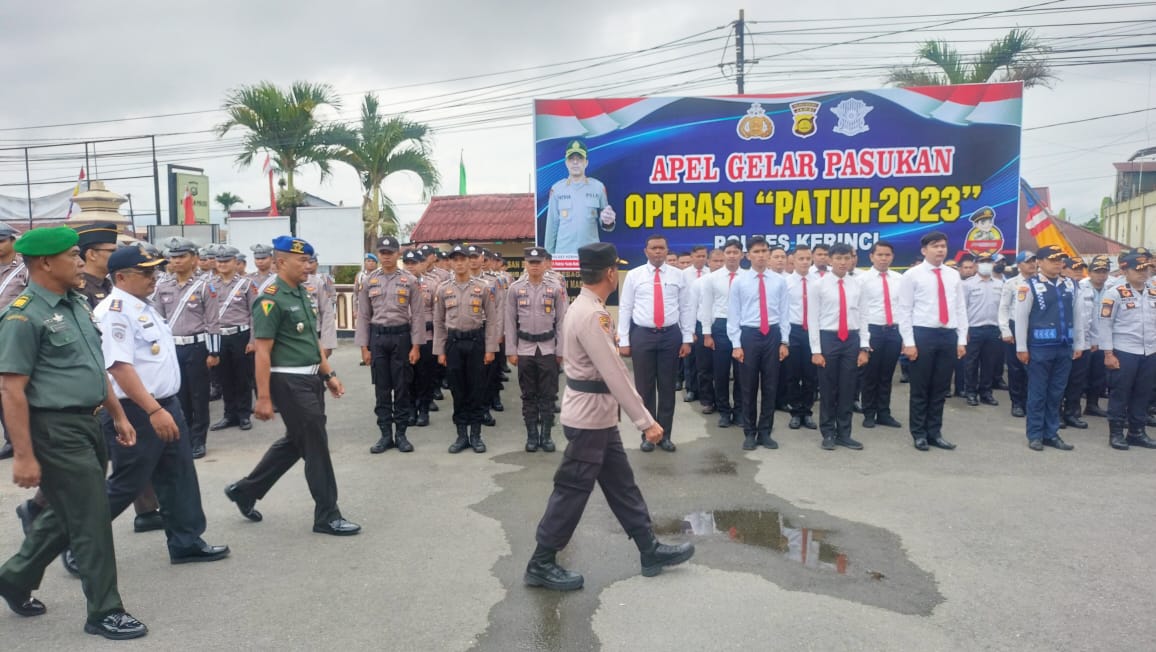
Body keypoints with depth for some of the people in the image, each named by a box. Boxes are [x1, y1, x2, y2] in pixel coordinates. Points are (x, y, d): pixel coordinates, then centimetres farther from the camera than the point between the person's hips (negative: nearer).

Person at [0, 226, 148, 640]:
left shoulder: (77, 304, 9)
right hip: (54, 430, -9)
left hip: (86, 423, 9)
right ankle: (104, 611, 13)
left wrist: (118, 415, 18)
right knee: (91, 519, -1)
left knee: (66, 513, 21)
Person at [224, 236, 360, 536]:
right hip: (290, 383, -9)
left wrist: (329, 373, 15)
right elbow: (262, 351, -17)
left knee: (296, 442, 19)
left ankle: (245, 490, 34)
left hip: (310, 379, 9)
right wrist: (263, 398, -19)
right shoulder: (271, 299, -15)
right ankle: (327, 516, 11)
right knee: (315, 446, -1)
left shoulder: (302, 294, 12)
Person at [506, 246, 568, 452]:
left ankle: (546, 435, 15)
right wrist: (512, 351, 0)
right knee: (528, 395, 8)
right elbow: (510, 322, 3)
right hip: (525, 348, 1)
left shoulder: (556, 289, -1)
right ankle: (532, 435, 18)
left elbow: (562, 321, 1)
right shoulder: (515, 288, 1)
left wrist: (560, 351, -2)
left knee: (548, 394, 4)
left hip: (548, 348, -1)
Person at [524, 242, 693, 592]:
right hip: (589, 416, -10)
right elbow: (615, 374, -25)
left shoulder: (586, 308, 9)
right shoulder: (591, 315, -24)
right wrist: (645, 421, -22)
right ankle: (541, 564, 12)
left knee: (621, 483, 16)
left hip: (598, 414, 10)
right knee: (572, 490, 0)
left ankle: (650, 550, 26)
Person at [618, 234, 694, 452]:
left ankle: (665, 435, 21)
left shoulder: (678, 275, 4)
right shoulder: (634, 275, 1)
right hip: (642, 335, -1)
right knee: (644, 387, 7)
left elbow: (686, 308, 5)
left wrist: (687, 339, 0)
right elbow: (625, 308, 1)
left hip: (671, 335, 1)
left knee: (667, 387, 9)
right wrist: (624, 341, -4)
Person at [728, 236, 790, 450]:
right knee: (749, 387, 6)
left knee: (770, 386, 8)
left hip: (773, 335, 2)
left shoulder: (779, 281, 3)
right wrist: (736, 344, -6)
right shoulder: (739, 282, -1)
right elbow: (733, 315, -1)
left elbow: (785, 313, 4)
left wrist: (784, 342, -1)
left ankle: (765, 432, 20)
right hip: (748, 335, -1)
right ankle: (749, 433, 18)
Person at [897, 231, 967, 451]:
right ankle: (919, 434, 16)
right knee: (920, 388, 4)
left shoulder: (954, 275, 11)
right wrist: (909, 342, -11)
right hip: (923, 334, -4)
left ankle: (935, 433, 22)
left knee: (941, 389, 10)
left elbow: (960, 308, 11)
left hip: (949, 335, 4)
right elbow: (905, 310, -5)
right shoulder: (912, 275, -3)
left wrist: (962, 340, 5)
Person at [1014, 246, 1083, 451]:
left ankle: (1051, 434, 22)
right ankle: (1035, 435, 15)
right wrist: (1021, 348, -8)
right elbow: (1021, 318, -7)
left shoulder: (1070, 286, 8)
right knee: (1037, 393, 5)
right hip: (1039, 348, -4)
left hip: (1064, 348, 5)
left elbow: (1078, 316, 13)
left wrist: (1078, 344, 12)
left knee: (1056, 393, 12)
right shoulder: (1029, 286, -7)